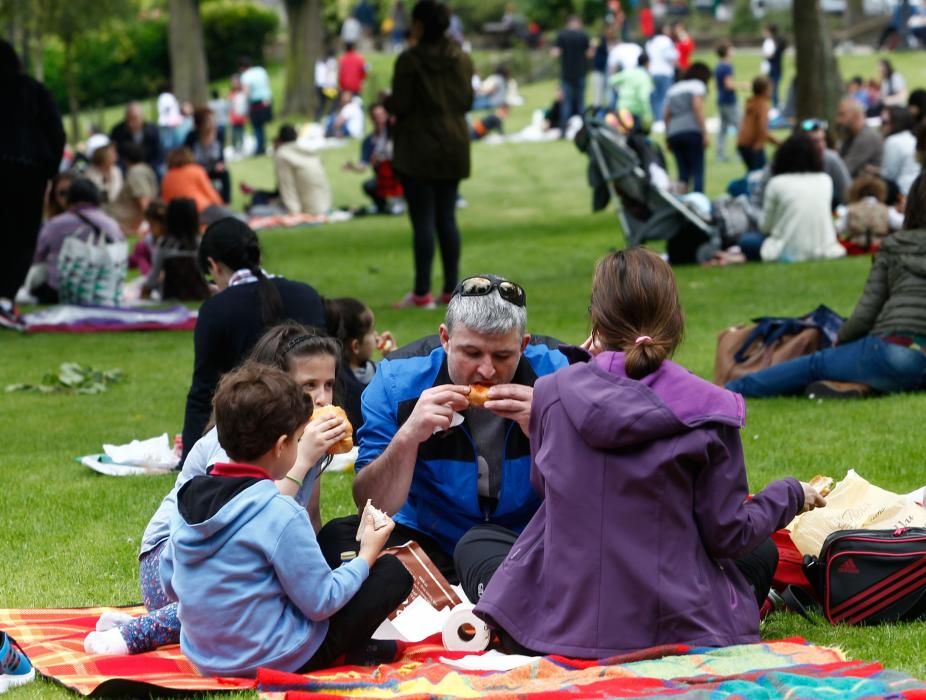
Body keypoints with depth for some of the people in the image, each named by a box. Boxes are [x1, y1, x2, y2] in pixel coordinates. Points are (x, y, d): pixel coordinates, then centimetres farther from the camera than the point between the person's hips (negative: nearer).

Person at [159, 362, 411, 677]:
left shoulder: (189, 498, -2)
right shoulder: (281, 513, -22)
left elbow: (169, 582, 8)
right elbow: (321, 603, -16)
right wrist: (366, 557, 0)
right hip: (276, 660, -7)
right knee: (393, 571, 3)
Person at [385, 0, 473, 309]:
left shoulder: (410, 60, -14)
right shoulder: (462, 59, 4)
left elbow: (399, 105, -14)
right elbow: (467, 100, 9)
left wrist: (386, 101, 8)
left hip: (418, 147, -5)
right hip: (454, 146, 5)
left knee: (423, 220, -4)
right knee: (447, 217, 11)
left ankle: (422, 293, -4)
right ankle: (451, 288, 12)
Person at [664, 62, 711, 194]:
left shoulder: (673, 89, 25)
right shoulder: (697, 85, 8)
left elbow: (666, 115, 18)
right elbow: (697, 107, -7)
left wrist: (668, 138, 21)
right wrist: (705, 133, -11)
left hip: (674, 133, 6)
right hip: (692, 132, -6)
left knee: (683, 173, 8)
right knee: (698, 172, -7)